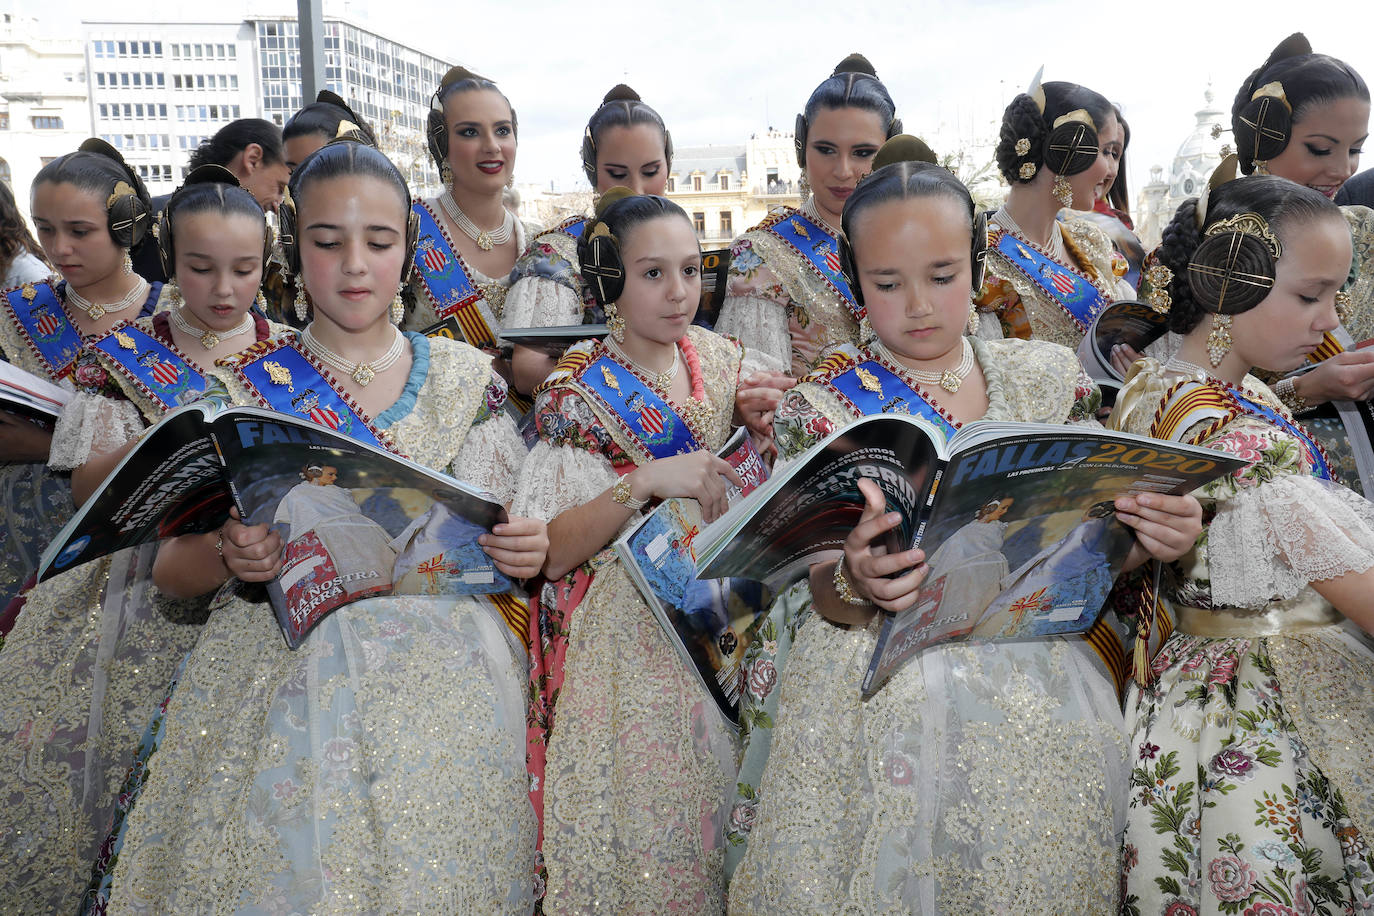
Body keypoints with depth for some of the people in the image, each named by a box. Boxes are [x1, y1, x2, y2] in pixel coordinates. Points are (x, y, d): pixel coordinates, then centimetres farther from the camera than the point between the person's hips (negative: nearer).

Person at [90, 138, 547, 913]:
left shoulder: (467, 377, 6)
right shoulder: (248, 388, 4)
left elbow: (511, 539, 12)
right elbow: (171, 570, 5)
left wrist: (532, 553, -10)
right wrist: (228, 558, -17)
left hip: (450, 682, 1)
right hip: (289, 681, 0)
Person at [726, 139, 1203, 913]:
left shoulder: (1048, 377, 3)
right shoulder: (827, 408, -4)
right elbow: (827, 598, -8)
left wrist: (1150, 539, -14)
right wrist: (856, 587, -31)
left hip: (1041, 698, 3)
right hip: (888, 709, -2)